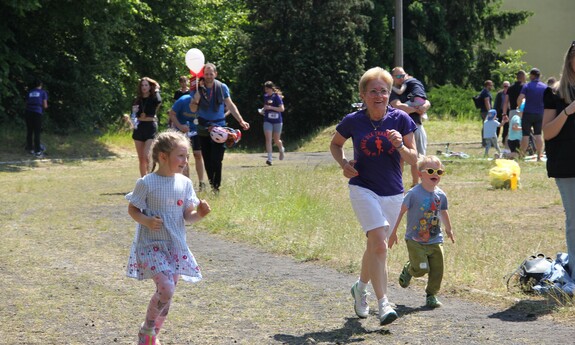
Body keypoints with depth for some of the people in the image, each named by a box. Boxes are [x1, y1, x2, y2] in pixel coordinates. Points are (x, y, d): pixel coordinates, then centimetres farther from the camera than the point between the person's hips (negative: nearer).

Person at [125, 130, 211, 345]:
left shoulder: (185, 184, 1)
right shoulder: (146, 183, -12)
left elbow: (187, 216, 5)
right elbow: (132, 209, -3)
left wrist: (199, 214, -16)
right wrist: (146, 221, -21)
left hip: (176, 246, 5)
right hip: (151, 245, -5)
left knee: (167, 293, 10)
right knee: (166, 288, -19)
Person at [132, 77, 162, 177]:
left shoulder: (153, 98, 1)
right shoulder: (137, 100, 11)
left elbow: (159, 101, -19)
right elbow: (134, 114, 14)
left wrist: (156, 90, -2)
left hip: (151, 127, -5)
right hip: (139, 127, 5)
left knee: (147, 155, -18)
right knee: (141, 158, 7)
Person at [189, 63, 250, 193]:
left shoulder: (222, 87, -1)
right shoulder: (197, 88, -2)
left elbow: (230, 105, 2)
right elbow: (193, 109, -6)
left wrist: (241, 121, -6)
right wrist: (196, 98, -25)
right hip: (203, 128, 2)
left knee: (216, 160, -11)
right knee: (207, 160, 5)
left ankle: (216, 187, -6)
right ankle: (211, 185, 16)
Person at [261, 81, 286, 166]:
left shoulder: (277, 97, -9)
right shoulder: (265, 96, 8)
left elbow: (282, 109, -15)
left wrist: (271, 107, -21)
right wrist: (263, 110, 6)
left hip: (277, 121, -3)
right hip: (267, 121, 3)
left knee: (276, 140, 8)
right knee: (268, 139, -12)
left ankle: (281, 149, 43)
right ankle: (269, 158, -16)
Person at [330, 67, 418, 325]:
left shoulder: (400, 119, -4)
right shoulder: (353, 121, -6)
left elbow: (414, 159, -1)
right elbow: (335, 143, 13)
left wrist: (400, 146, -21)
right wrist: (343, 163, -5)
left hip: (393, 193, 3)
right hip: (363, 189, -3)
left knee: (375, 246, 17)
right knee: (379, 245, -21)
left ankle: (360, 288, 43)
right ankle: (383, 305, -19)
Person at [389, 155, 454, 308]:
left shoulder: (441, 195, 2)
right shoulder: (414, 193, -13)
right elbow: (401, 212, -8)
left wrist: (449, 230, 34)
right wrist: (394, 232, -8)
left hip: (435, 240, 5)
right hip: (415, 240, -5)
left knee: (437, 270, 0)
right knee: (421, 269, -13)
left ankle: (432, 295, 18)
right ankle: (408, 270, 22)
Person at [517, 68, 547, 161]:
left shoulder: (527, 86, -6)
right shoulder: (545, 87, 4)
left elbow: (520, 99, -14)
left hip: (528, 113, -3)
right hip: (540, 114, 3)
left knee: (526, 135, 0)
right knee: (538, 135, 6)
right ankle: (539, 156, 4)